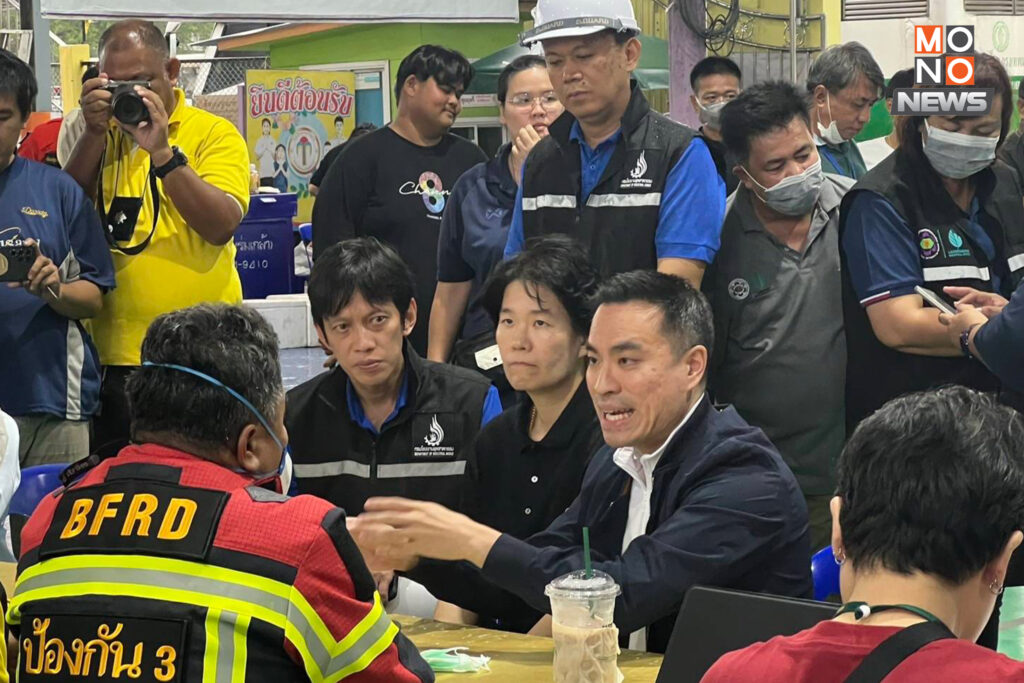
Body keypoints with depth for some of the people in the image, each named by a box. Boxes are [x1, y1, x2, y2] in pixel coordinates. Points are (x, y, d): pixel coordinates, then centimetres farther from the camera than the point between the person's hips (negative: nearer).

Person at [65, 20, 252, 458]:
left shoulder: (214, 134, 0)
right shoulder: (90, 134, 11)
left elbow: (221, 225, -14)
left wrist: (161, 150, -22)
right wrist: (95, 133, -10)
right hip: (111, 355, 3)